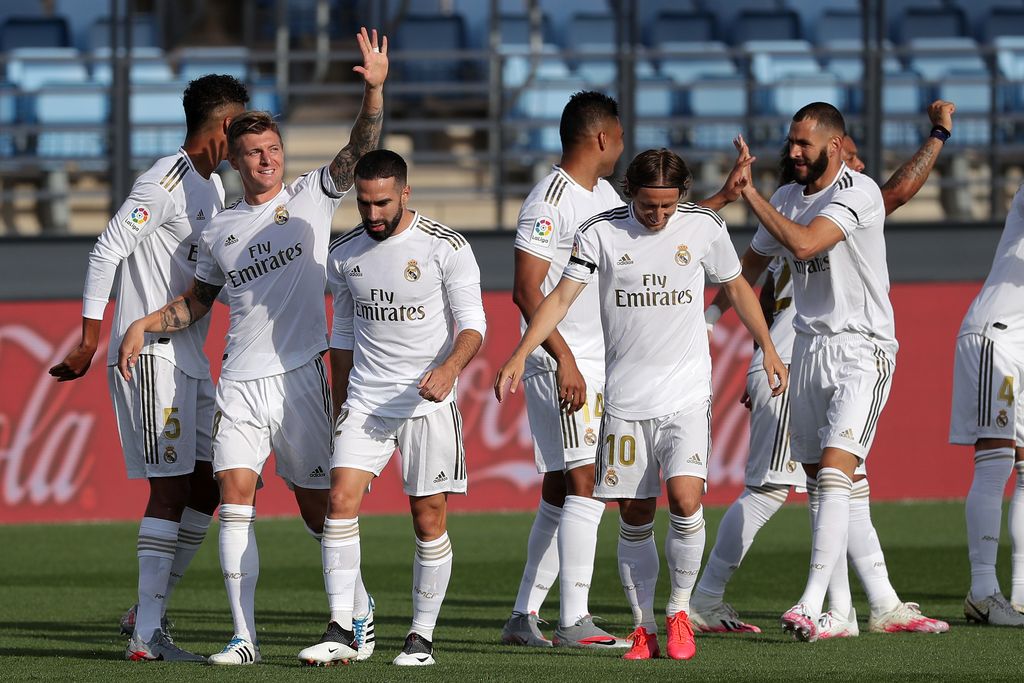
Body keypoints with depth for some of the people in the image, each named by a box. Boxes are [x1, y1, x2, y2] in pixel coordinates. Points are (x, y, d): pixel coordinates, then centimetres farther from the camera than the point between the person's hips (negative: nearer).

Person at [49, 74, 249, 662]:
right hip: (150, 355, -10)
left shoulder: (213, 186, 16)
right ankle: (147, 635, -10)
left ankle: (150, 611, 15)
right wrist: (91, 341, -20)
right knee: (170, 487, -11)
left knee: (209, 483, 8)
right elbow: (106, 252, -17)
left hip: (190, 359, 10)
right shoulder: (167, 183, -14)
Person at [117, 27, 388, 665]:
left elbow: (360, 150, -10)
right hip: (238, 383, 3)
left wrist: (375, 90, -25)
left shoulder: (312, 197, 4)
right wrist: (144, 325, 8)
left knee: (317, 504, 3)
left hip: (299, 376, -3)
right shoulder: (221, 230, 13)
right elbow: (198, 301, 24)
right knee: (236, 493, -10)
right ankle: (244, 635, -9)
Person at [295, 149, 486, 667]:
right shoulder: (344, 254, 6)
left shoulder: (446, 247, -8)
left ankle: (422, 636, 10)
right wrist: (339, 405, 17)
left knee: (429, 520, -1)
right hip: (365, 401, 3)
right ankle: (341, 630, -13)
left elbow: (473, 322, -9)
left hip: (428, 401, -3)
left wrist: (450, 367, -28)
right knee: (341, 500, -13)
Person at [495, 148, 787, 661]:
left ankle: (679, 612, 1)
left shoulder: (705, 227, 0)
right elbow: (562, 296, -7)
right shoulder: (600, 233, -4)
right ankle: (643, 626, 15)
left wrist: (768, 349, 15)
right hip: (626, 398, 1)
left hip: (687, 393, -1)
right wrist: (520, 355, -18)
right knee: (634, 518, 3)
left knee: (685, 499, -17)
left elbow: (736, 286, 15)